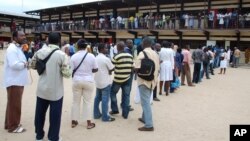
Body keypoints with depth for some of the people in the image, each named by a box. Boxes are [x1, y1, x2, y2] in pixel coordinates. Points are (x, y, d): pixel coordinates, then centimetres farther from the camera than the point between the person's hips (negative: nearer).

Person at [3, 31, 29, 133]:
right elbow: (14, 64, -29)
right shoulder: (12, 49, -19)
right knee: (14, 104, 1)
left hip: (18, 81, 10)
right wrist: (24, 64, -13)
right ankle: (13, 126, 13)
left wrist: (25, 63, -4)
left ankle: (9, 124, 31)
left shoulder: (18, 48, 15)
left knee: (15, 104, 19)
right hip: (14, 81, -10)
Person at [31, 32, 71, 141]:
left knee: (40, 112, 19)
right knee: (55, 115, 9)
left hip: (42, 89, 5)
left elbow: (32, 65, 11)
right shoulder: (62, 55, -16)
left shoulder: (40, 52, -2)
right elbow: (67, 74, -15)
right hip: (55, 91, -4)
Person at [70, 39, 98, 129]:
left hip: (77, 81, 1)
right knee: (88, 102, 7)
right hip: (88, 81, 0)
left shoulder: (74, 56, -6)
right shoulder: (91, 56, -6)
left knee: (76, 101, 12)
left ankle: (73, 121, 22)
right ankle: (89, 123, 12)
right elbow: (96, 69, -2)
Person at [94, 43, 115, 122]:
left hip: (98, 81, 8)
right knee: (105, 99, -2)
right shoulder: (106, 59, -18)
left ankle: (96, 114, 23)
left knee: (97, 98, 15)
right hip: (105, 82, -8)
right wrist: (109, 71, 10)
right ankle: (105, 117, 4)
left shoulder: (96, 58, 8)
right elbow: (112, 69, -11)